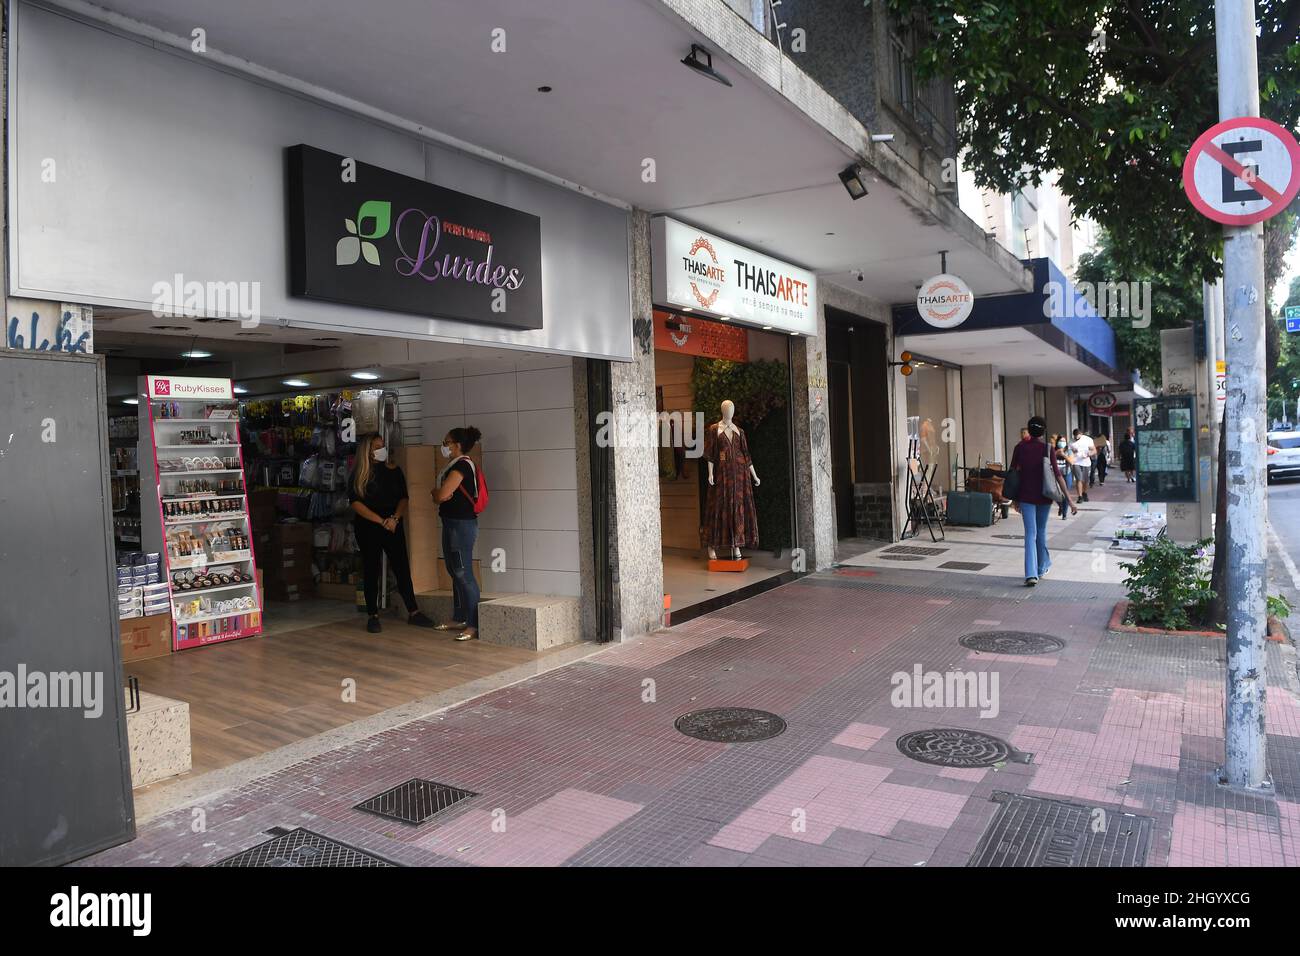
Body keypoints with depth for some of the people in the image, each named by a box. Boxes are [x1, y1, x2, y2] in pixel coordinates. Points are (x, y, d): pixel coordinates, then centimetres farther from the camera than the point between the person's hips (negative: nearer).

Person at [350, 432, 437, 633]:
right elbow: (355, 503, -9)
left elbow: (404, 498, 4)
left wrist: (394, 518, -13)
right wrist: (382, 521, -15)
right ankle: (373, 616, 13)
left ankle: (413, 612, 10)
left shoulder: (393, 469, 6)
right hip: (368, 528, -2)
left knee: (402, 569, 2)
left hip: (393, 526, 2)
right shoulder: (358, 474, -3)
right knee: (371, 571, 3)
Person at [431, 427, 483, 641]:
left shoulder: (462, 465, -14)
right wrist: (439, 493, -7)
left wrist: (436, 491, 3)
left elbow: (441, 495, -19)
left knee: (464, 574, -10)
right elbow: (440, 496, 15)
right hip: (452, 524, 10)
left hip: (462, 524, -10)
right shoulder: (455, 466, 18)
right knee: (456, 573, 15)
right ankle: (459, 619, 24)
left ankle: (474, 625, -9)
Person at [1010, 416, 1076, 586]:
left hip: (1026, 496, 0)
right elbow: (1058, 475, -10)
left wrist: (1016, 499, 12)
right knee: (1041, 531, 18)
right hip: (1044, 496, 0)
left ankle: (1031, 574, -15)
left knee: (1030, 534, -2)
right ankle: (1042, 568, 32)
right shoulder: (1047, 449, -6)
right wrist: (1069, 499, -8)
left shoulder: (1020, 448, -2)